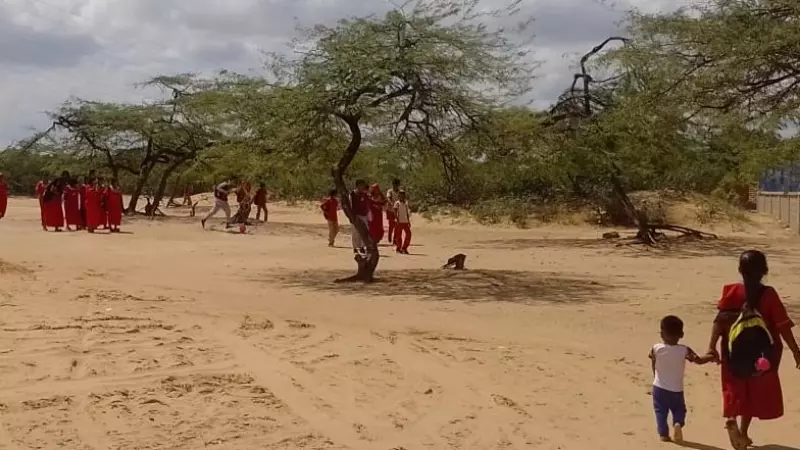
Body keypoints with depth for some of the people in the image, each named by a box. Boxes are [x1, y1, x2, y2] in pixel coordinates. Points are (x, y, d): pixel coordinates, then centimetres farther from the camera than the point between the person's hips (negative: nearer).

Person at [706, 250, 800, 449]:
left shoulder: (732, 292, -10)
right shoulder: (769, 295, -12)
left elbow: (719, 320, -14)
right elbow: (783, 326, -11)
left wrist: (712, 347, -12)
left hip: (735, 352, 0)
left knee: (735, 388, 14)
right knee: (754, 392, 17)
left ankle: (731, 418, -14)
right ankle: (743, 433, 23)